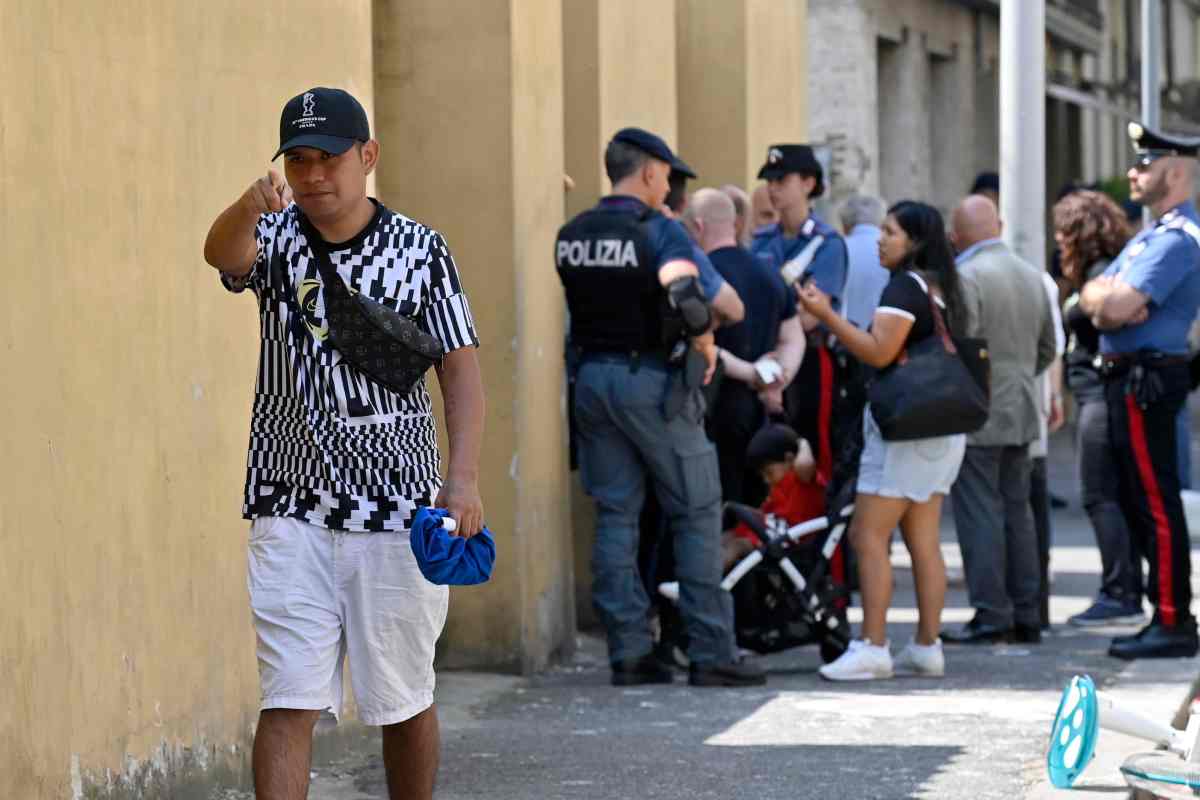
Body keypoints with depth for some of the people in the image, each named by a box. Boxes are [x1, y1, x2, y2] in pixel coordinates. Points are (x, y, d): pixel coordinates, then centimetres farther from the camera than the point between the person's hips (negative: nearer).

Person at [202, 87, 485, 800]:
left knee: (405, 701, 11)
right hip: (292, 509, 0)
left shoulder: (420, 248, 1)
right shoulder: (275, 236, 1)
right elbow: (223, 254, -23)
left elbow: (461, 368, -1)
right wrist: (248, 208, -47)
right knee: (288, 702, -8)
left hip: (397, 506, 0)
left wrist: (463, 478, -15)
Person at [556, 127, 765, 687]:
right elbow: (685, 298, -28)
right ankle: (710, 653, 1)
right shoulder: (658, 231, -13)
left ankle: (628, 651, 6)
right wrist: (705, 344, -13)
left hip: (591, 377, 6)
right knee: (697, 514, 2)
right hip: (651, 381, -6)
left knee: (615, 515, 9)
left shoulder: (570, 235, 7)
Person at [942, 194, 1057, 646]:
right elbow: (1047, 348, 17)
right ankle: (1026, 616, 15)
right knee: (1018, 511, 13)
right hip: (1022, 415, 8)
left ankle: (991, 616, -4)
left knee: (980, 515, -4)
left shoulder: (966, 277, -15)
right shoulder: (1032, 275, 11)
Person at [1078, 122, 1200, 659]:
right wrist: (1107, 298, -8)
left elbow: (1117, 306, -24)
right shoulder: (1153, 234, 19)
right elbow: (1097, 300, 15)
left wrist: (1104, 298, -2)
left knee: (1156, 504, -9)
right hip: (1130, 378, 11)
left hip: (1147, 379, -11)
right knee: (1139, 503, 14)